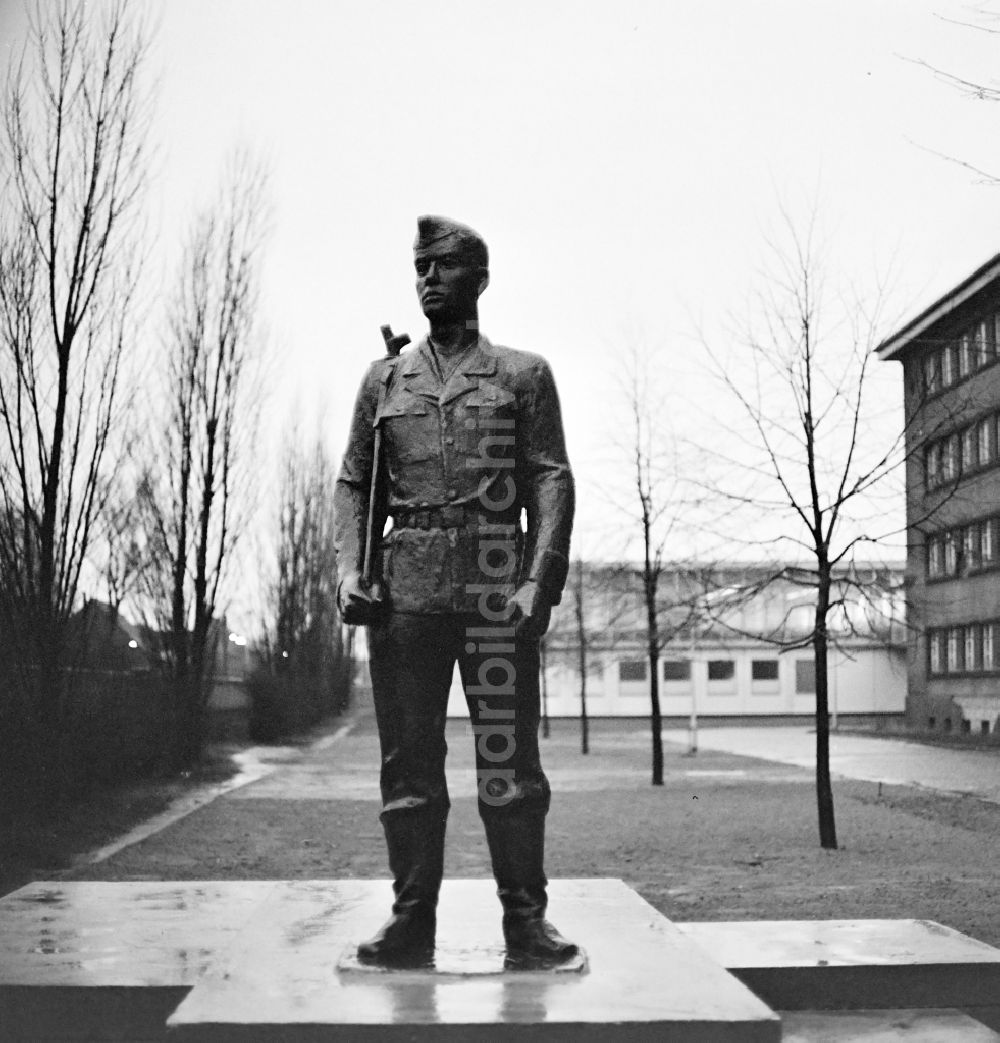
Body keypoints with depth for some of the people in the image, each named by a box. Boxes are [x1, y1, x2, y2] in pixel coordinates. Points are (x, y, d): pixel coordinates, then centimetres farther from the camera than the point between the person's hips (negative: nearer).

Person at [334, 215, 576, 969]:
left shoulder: (524, 374, 10)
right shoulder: (384, 380, 17)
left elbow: (552, 482, 2)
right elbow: (353, 484, 14)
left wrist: (540, 579, -11)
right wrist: (351, 572, -1)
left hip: (498, 588, -2)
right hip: (406, 588, 2)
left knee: (510, 759, 0)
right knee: (408, 761, 4)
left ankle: (526, 919, 8)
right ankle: (412, 919, 11)